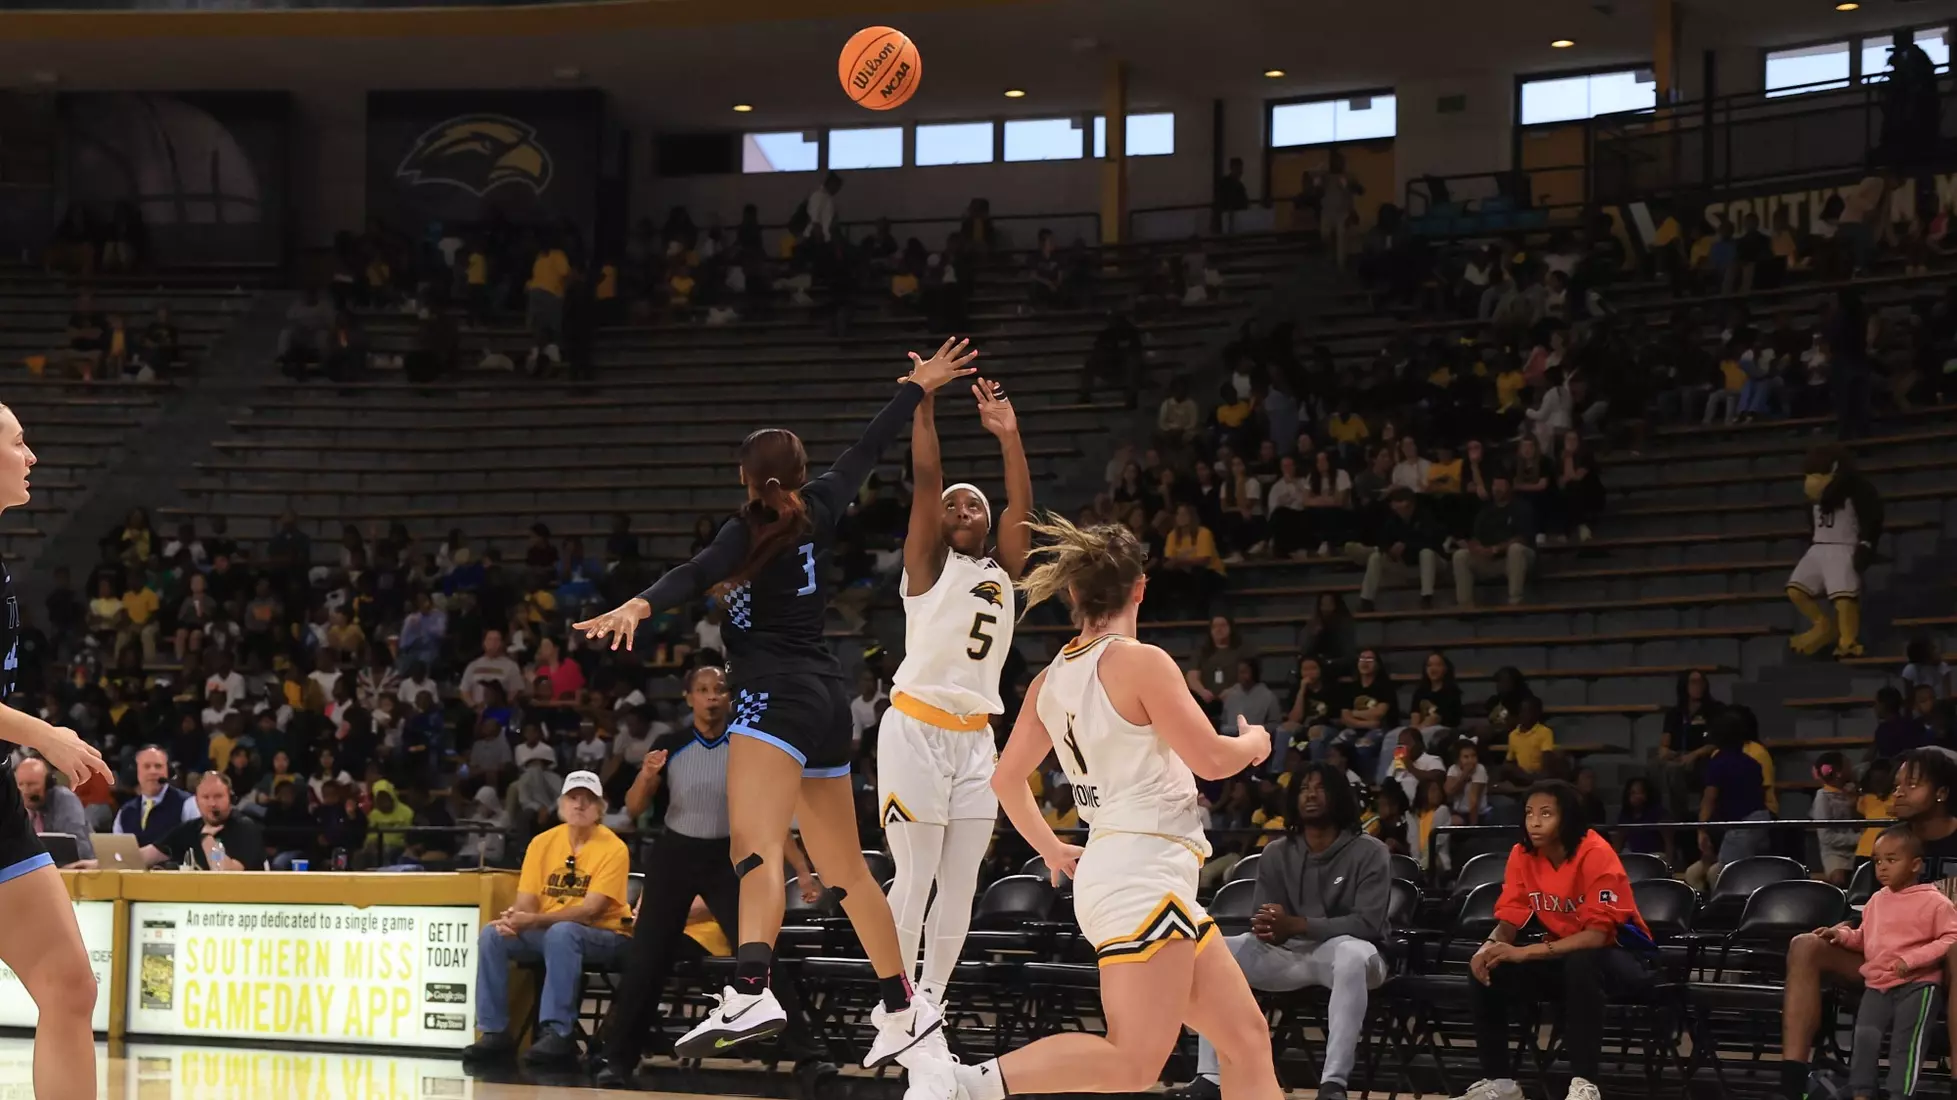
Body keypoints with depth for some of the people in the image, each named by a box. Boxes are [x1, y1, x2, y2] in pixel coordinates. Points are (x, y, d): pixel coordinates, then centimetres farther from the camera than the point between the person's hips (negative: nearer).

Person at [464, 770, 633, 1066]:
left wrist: (533, 921, -30)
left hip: (601, 937, -5)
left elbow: (589, 910, -19)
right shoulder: (542, 842, 4)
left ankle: (558, 1034, -36)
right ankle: (495, 1032, -17)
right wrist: (514, 918, -25)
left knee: (562, 932, -37)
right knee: (493, 934, -19)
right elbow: (527, 901, 1)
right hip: (545, 932, 5)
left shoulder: (613, 849, -12)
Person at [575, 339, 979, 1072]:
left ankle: (751, 993, -48)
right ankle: (903, 1007, 28)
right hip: (827, 698, 8)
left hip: (779, 695, -8)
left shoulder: (751, 531, -3)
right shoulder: (819, 510, 12)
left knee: (756, 846, -27)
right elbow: (869, 449, 25)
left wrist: (640, 606, -38)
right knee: (843, 867, 19)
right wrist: (917, 387, 39)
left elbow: (697, 575, -22)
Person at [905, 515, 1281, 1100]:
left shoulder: (1052, 678, 12)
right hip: (1145, 869, -9)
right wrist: (1254, 744, 11)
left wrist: (1051, 849, 32)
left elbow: (1007, 777, 18)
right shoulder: (1140, 661, -10)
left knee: (1247, 1038, 9)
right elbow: (1210, 758, -11)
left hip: (1106, 869, 9)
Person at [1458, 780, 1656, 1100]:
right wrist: (1489, 948, -27)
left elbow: (1597, 934, -29)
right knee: (1487, 972, -15)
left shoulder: (1595, 854, -24)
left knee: (1581, 964, -40)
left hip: (1622, 957, -6)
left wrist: (1526, 953, -35)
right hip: (1565, 956, 6)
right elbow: (1509, 921, -2)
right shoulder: (1522, 855, -6)